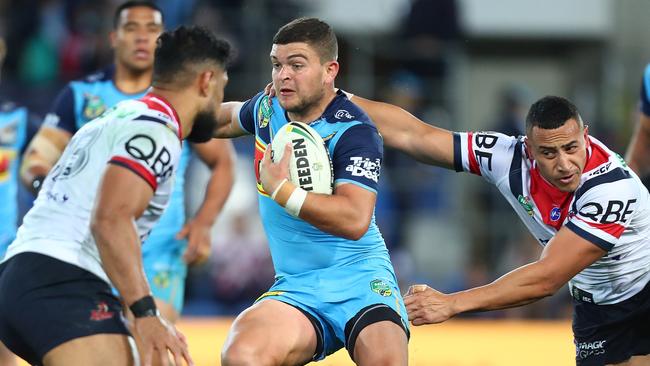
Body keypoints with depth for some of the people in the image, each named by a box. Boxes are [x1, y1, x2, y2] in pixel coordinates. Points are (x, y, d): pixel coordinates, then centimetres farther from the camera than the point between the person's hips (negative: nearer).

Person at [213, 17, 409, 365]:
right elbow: (230, 117, 35)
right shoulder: (268, 106, 8)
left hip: (360, 276, -5)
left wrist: (279, 188, -22)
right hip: (296, 288, 5)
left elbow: (355, 220, -26)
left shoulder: (353, 131, -13)